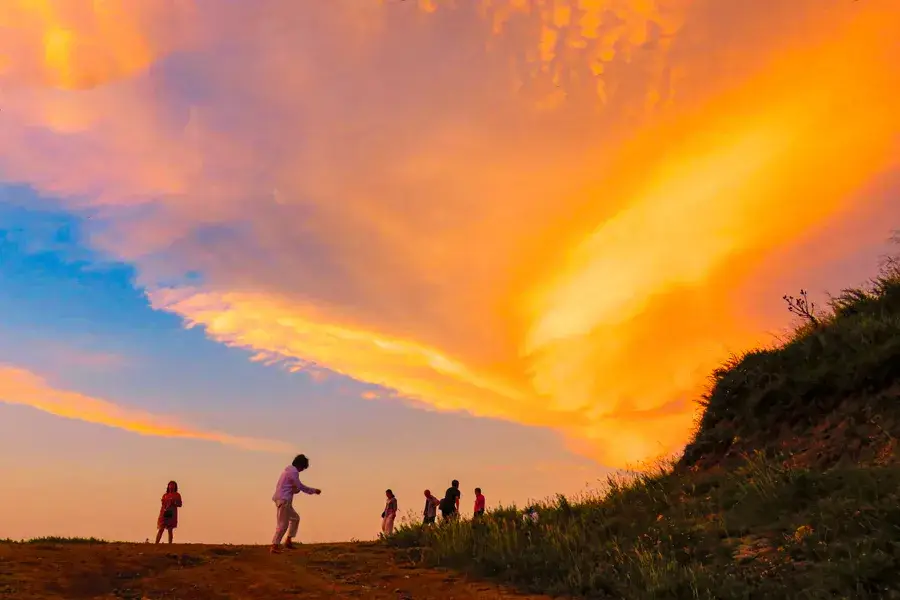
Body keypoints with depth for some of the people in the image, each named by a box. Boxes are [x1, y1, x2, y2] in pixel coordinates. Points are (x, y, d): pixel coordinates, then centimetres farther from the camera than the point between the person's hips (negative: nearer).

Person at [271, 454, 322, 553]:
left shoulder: (288, 470, 18)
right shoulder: (293, 472, -12)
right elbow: (300, 487, -14)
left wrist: (296, 489, 6)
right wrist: (314, 490, -4)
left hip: (282, 500, 10)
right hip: (284, 500, -10)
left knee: (295, 518, 18)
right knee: (283, 524, -9)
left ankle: (288, 541, 16)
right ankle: (275, 546, -9)